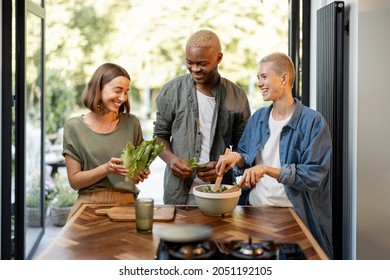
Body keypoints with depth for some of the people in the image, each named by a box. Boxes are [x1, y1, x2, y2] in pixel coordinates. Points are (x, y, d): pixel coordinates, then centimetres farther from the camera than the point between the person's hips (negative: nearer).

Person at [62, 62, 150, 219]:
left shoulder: (131, 123, 5)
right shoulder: (74, 127, 0)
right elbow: (74, 181, -1)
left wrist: (141, 172, -5)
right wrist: (106, 169, -16)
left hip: (126, 202, 1)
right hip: (90, 204, -1)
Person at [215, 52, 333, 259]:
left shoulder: (313, 122, -11)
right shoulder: (257, 118, 8)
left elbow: (314, 175, -18)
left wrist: (267, 169, -25)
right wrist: (238, 158, -7)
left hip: (291, 215, -4)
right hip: (254, 209, 5)